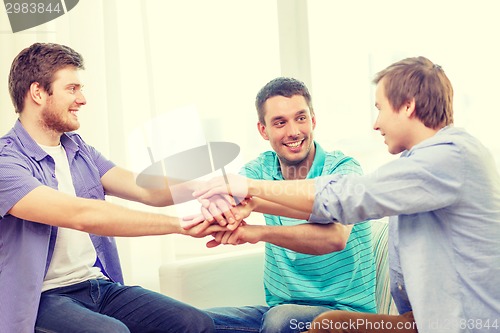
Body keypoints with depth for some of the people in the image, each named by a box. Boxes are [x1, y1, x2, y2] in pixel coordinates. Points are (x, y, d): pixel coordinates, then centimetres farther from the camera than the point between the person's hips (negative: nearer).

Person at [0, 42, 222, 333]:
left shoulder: (79, 151, 13)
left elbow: (147, 189, 1)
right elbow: (82, 216, -24)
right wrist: (179, 224, -26)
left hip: (101, 285, 7)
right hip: (42, 299, -6)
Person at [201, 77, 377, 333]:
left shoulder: (343, 169, -10)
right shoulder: (261, 169, 5)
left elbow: (335, 237, -28)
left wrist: (260, 232, -41)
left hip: (344, 310, -4)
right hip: (280, 307, 4)